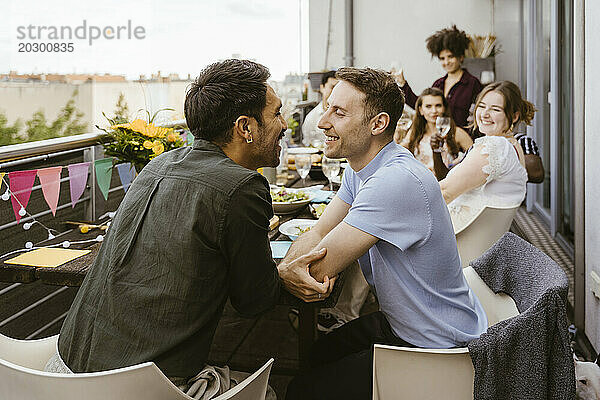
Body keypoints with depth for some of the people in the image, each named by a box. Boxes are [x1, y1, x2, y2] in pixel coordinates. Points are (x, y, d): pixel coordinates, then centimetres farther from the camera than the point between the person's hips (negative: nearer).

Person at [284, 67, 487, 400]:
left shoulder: (398, 181, -32)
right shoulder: (359, 168, 1)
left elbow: (319, 268, -29)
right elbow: (316, 236, 0)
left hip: (437, 346, -9)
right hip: (399, 321, 9)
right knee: (310, 357, 20)